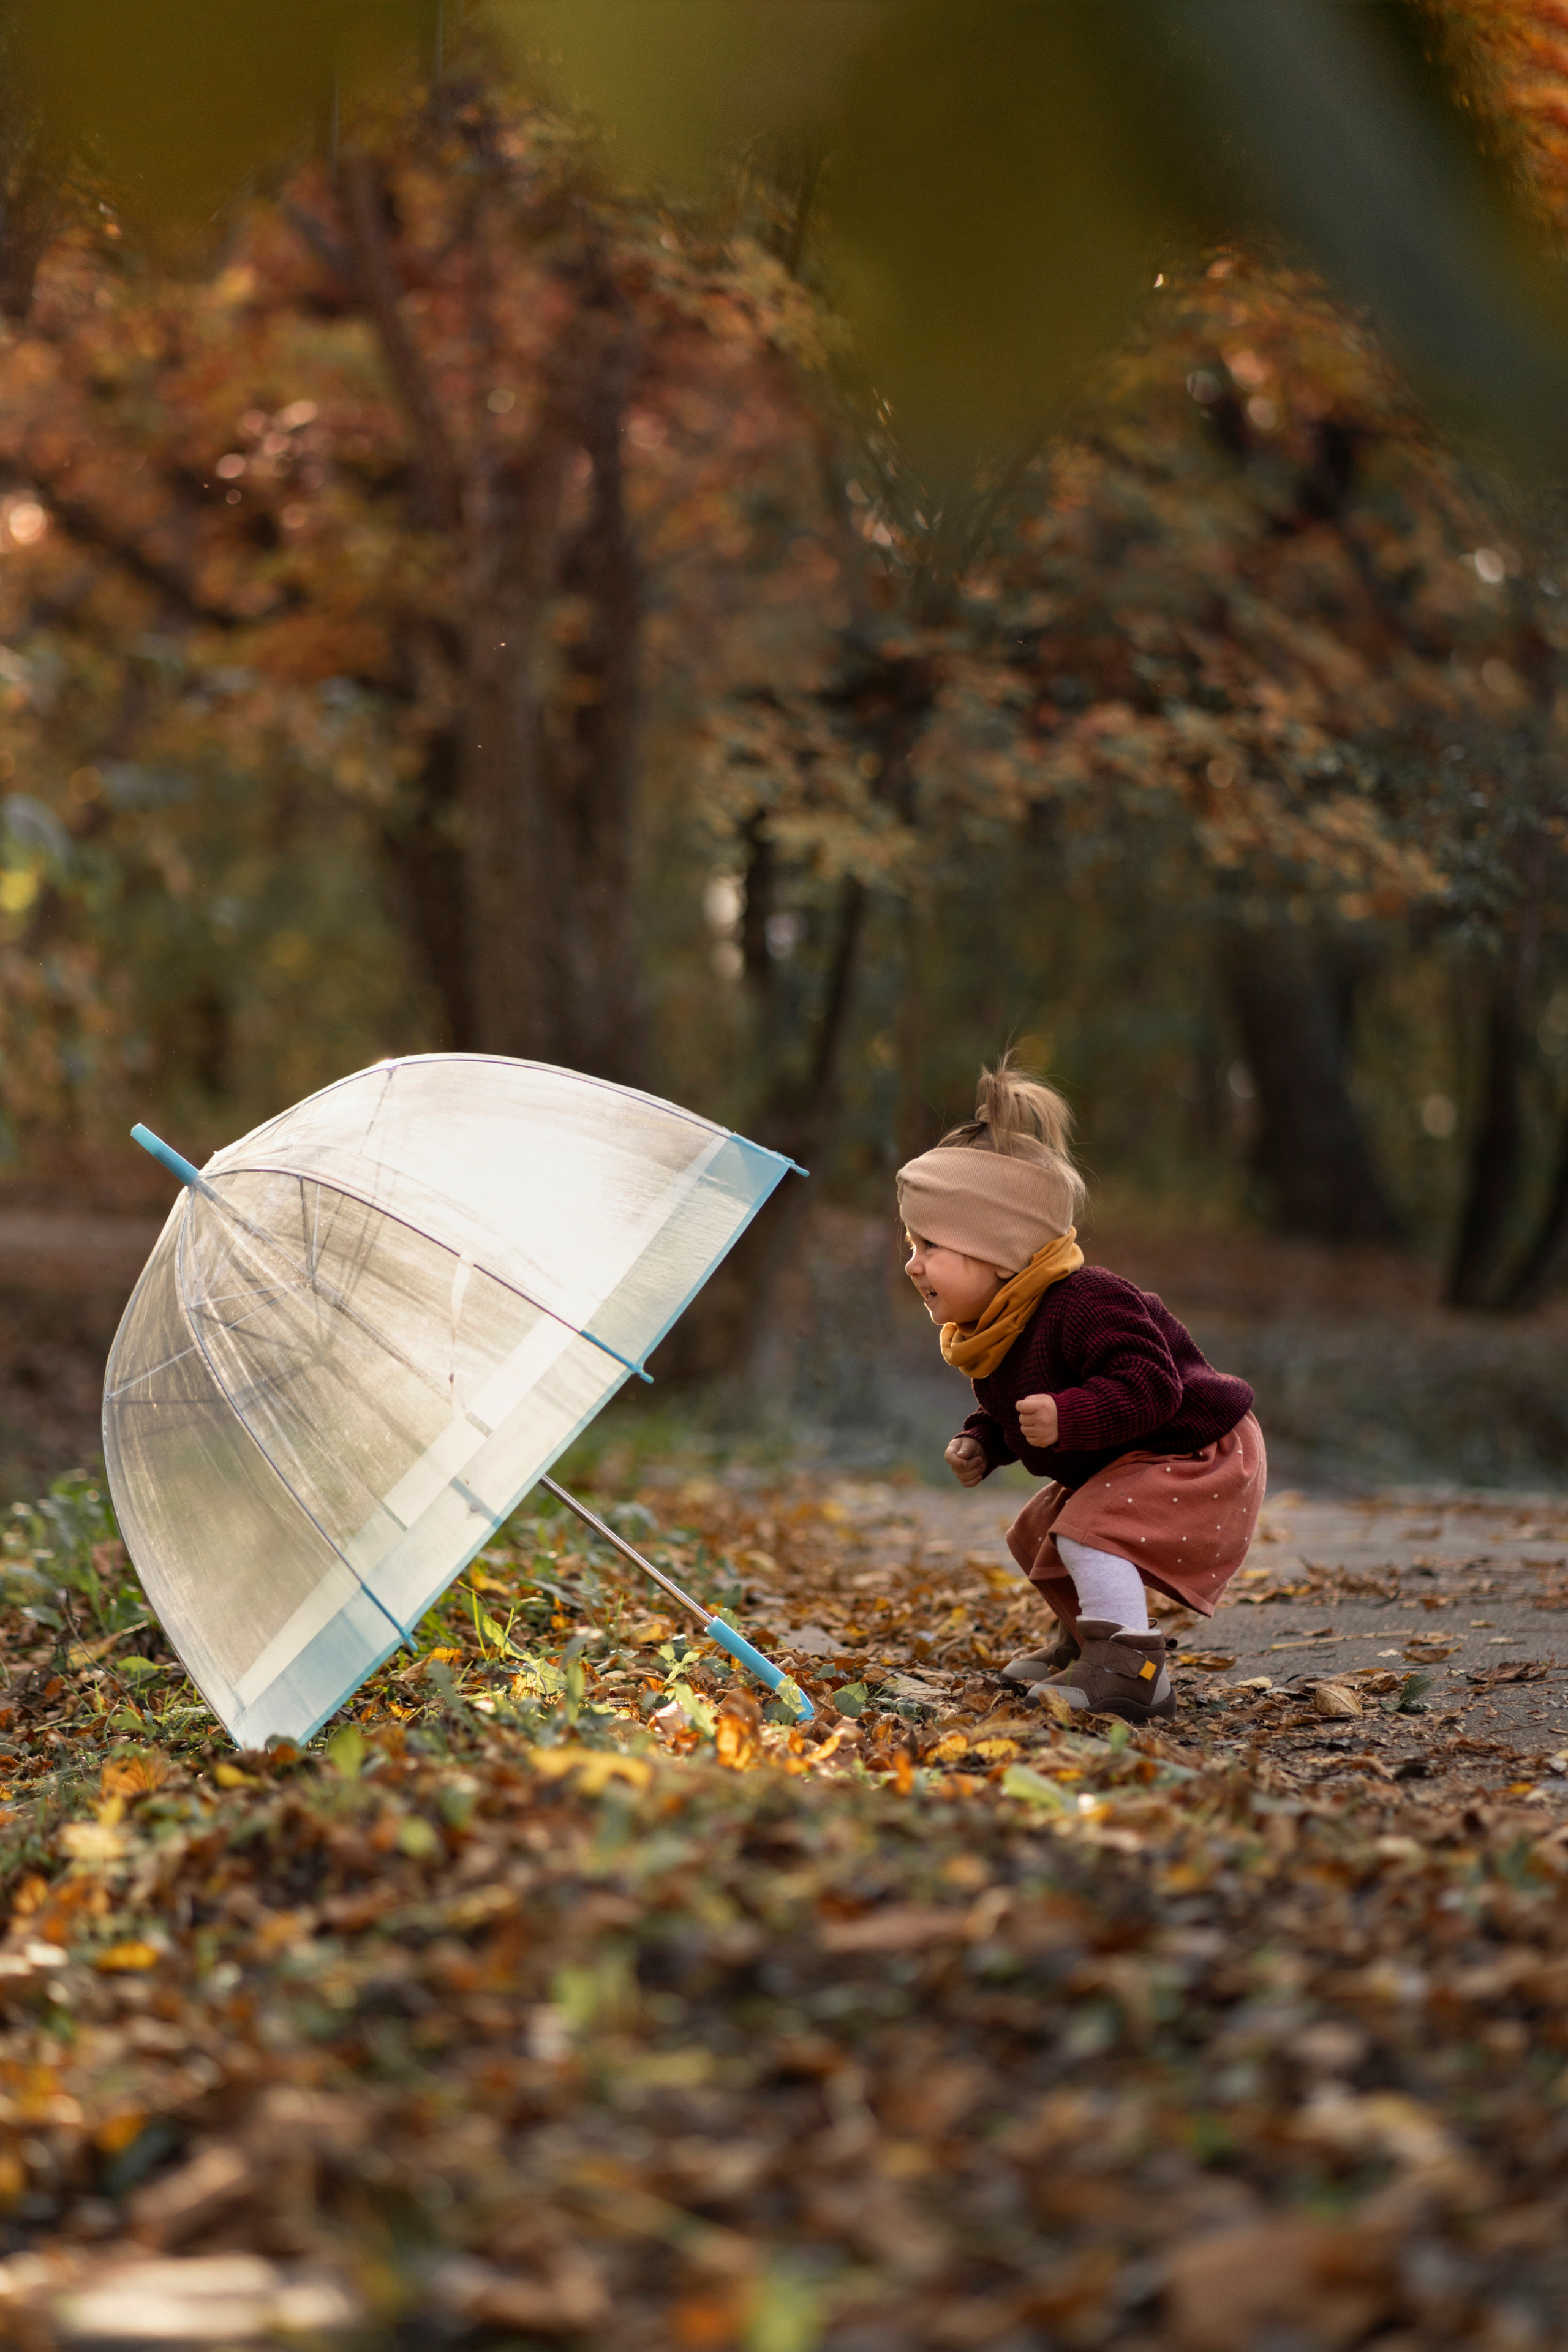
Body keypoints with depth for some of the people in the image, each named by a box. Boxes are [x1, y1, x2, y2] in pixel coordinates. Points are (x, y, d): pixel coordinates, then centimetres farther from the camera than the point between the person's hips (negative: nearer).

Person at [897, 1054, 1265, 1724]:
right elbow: (1003, 1412, 17)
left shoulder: (1084, 1304, -32)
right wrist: (980, 1444, -2)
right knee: (1035, 1535, 20)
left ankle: (1129, 1671, -29)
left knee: (1092, 1528, -28)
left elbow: (1148, 1384, -40)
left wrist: (1069, 1418, -48)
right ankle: (1085, 1638, 41)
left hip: (1202, 1457, -11)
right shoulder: (993, 1333, 2)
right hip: (1120, 1467, 11)